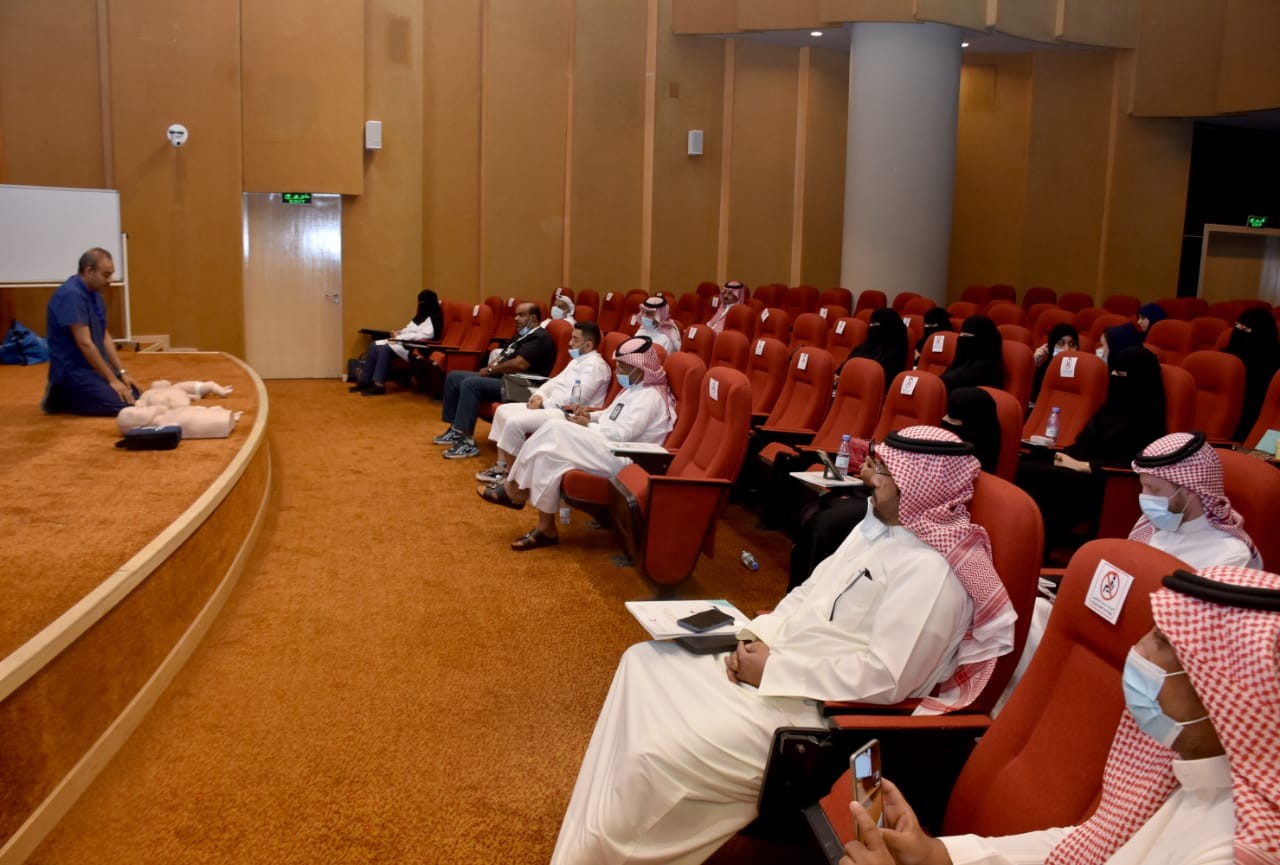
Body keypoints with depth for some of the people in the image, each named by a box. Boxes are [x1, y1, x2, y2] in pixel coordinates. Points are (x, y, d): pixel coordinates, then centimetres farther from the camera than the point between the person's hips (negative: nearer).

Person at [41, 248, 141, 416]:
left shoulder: (94, 293, 9)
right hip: (73, 370, -10)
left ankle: (67, 394, 14)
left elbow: (104, 337, 12)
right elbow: (85, 344, -23)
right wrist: (112, 379, -19)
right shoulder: (72, 295, -21)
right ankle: (62, 398, -1)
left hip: (95, 366, 10)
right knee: (124, 406, -20)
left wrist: (122, 372, 4)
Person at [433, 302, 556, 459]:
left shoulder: (539, 337, -11)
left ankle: (467, 442, -28)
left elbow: (520, 364, -23)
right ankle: (455, 430, 7)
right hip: (502, 378, 11)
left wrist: (491, 370, -11)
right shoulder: (522, 336, 22)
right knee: (454, 377, 8)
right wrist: (489, 369, 0)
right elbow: (503, 358, 22)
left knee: (470, 383, -30)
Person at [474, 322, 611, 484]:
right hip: (552, 407, 11)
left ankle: (510, 474, -8)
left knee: (514, 422, -23)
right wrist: (539, 394, 1)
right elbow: (556, 381, 21)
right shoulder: (577, 360, 19)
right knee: (503, 411, 5)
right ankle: (500, 466, 3)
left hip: (567, 414, -11)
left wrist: (543, 404, -16)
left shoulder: (595, 365, -14)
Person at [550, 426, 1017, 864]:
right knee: (645, 662, 6)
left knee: (657, 755, -22)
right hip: (773, 665, 11)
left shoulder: (931, 570, -21)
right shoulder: (877, 527, 9)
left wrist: (773, 669, -21)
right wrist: (755, 636, -3)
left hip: (812, 708, -10)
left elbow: (886, 678, -26)